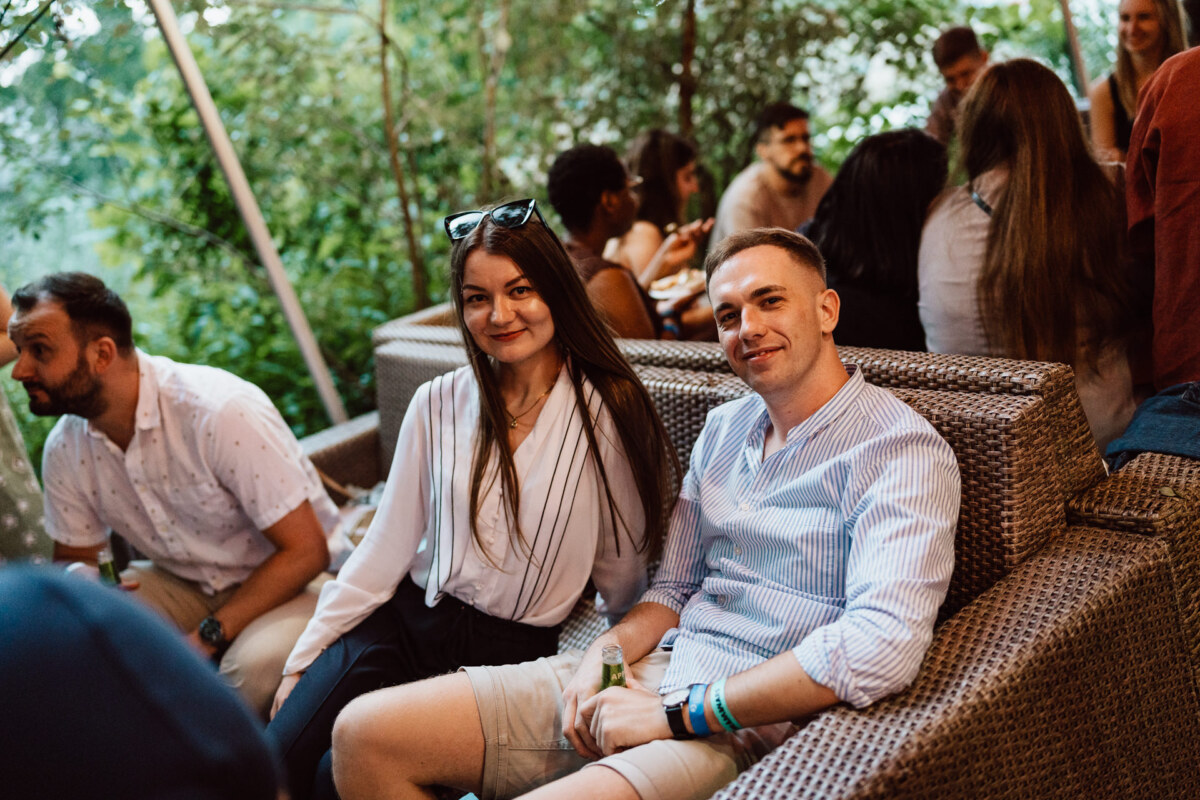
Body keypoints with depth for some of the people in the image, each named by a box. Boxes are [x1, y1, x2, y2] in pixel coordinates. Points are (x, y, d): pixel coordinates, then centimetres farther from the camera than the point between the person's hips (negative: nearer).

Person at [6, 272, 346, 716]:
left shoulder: (224, 413, -27)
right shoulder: (64, 449, -6)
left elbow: (306, 551, -24)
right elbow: (73, 558, 9)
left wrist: (206, 637, -26)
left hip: (289, 582, -5)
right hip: (183, 585, 6)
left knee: (256, 665, -36)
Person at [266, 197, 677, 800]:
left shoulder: (608, 414, -6)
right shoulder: (438, 405, 3)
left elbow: (623, 569, 4)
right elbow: (386, 547, 5)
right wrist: (306, 654, 3)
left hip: (510, 649, -3)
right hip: (405, 621, 3)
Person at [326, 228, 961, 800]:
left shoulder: (903, 452, -11)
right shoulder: (724, 429, 15)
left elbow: (881, 646, -25)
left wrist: (678, 713, -21)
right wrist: (607, 652, -4)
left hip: (747, 725, -7)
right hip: (655, 668, 8)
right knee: (364, 732, -4)